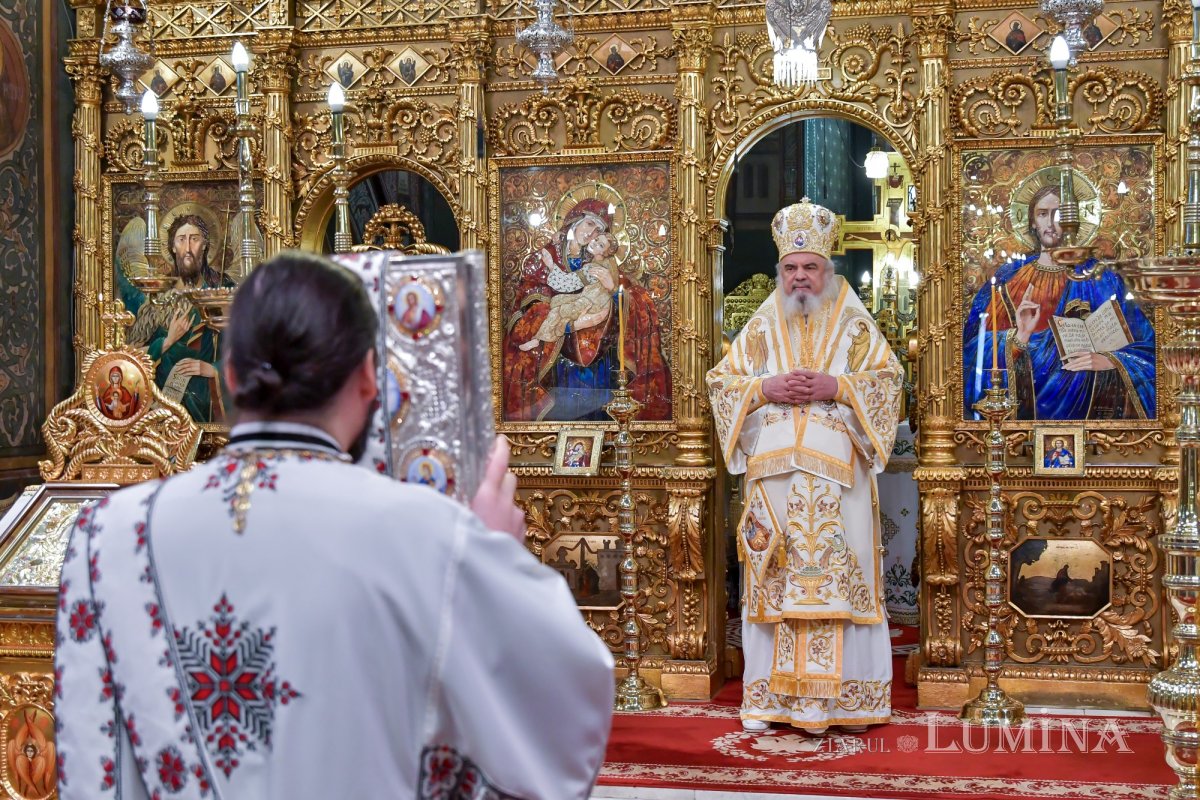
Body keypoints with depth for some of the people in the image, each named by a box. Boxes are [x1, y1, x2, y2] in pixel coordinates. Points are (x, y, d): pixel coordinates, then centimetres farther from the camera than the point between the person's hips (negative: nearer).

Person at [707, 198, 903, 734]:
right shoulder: (761, 327, 13)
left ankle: (842, 696, 1)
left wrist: (836, 386, -13)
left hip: (837, 474, -2)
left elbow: (888, 376, 1)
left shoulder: (853, 323, 9)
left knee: (838, 578, -5)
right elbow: (720, 381, 9)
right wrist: (766, 388, -8)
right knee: (772, 580, 0)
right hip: (773, 473, 2)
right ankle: (770, 696, 6)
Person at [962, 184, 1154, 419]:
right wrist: (1019, 336, -16)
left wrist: (1108, 361, -13)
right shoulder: (1009, 277, 8)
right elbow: (973, 348, 1)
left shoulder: (1101, 279, 6)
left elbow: (1146, 347, 5)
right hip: (1025, 407, 0)